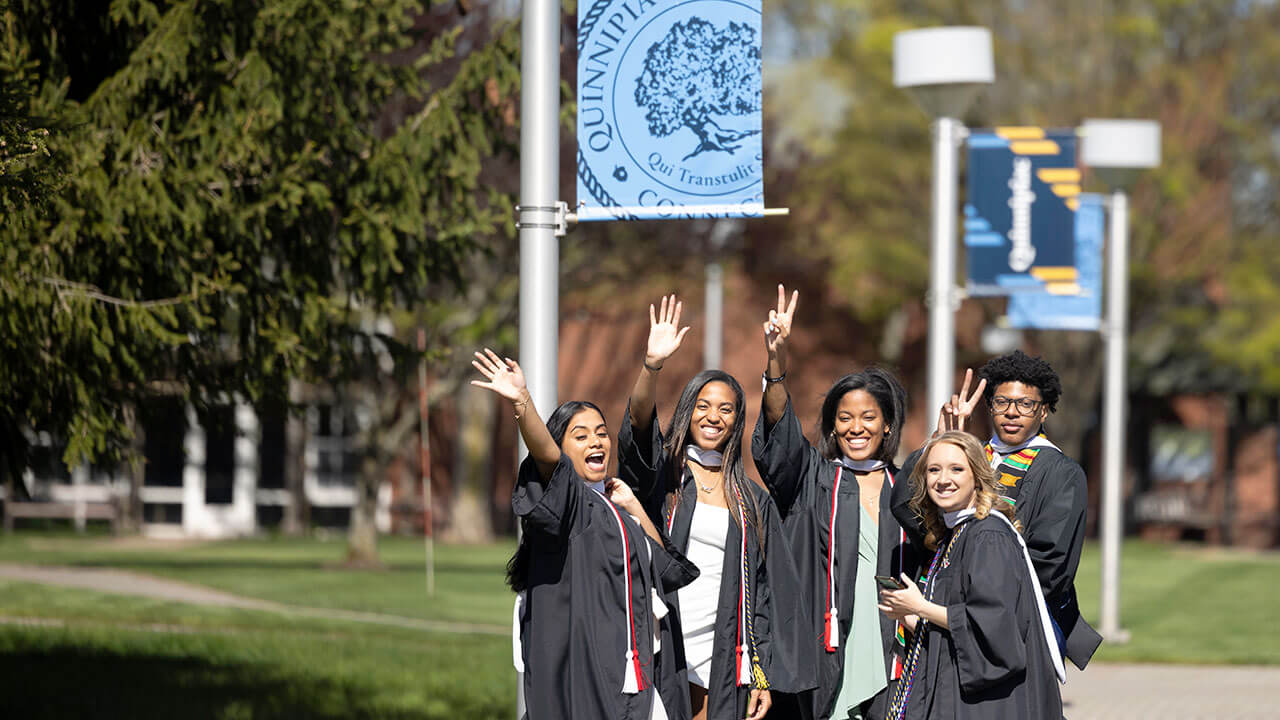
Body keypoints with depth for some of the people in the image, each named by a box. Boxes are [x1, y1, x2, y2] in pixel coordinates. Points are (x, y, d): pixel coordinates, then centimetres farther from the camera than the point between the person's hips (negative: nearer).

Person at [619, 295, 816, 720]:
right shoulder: (662, 475, 7)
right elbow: (638, 425, -15)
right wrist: (652, 365, -33)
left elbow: (766, 590, 11)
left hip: (718, 656, 2)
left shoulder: (752, 501, 14)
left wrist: (764, 676, 3)